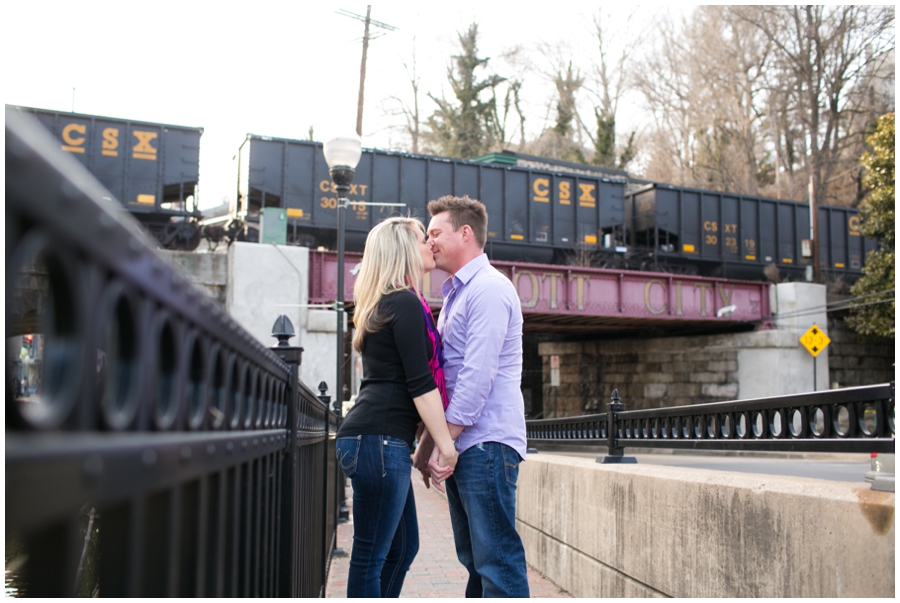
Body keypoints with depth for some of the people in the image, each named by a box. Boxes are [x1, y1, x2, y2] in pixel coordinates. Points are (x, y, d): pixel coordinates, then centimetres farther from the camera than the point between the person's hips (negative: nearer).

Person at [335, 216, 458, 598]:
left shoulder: (384, 304, 21)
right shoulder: (406, 302, -9)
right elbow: (420, 384, -14)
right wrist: (445, 445, -10)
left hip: (377, 439, 10)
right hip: (380, 438, -10)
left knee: (402, 547, 17)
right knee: (371, 556, -5)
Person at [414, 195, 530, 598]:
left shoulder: (489, 289, -10)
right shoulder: (455, 294, 20)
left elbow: (478, 375, -18)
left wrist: (433, 446, -17)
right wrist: (430, 446, 16)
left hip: (486, 443, -10)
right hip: (462, 444, 10)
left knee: (497, 558, -7)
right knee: (474, 557, 13)